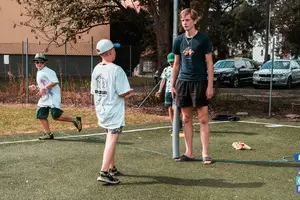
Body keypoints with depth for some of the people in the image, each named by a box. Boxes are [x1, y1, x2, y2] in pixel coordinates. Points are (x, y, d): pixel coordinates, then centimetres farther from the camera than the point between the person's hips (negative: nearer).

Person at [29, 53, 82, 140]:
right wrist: (35, 87, 9)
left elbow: (55, 82, -23)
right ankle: (48, 133, 11)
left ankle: (75, 120, -2)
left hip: (53, 97, -9)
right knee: (41, 115, 4)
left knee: (56, 115, -17)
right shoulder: (38, 73, 19)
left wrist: (43, 88, -23)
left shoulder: (48, 71, -10)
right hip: (44, 98, 9)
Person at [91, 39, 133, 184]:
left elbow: (93, 91, 10)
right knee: (112, 141, -7)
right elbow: (123, 93, -19)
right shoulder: (116, 70, -17)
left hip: (101, 111, 8)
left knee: (110, 138, 21)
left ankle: (111, 168, 32)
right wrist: (130, 91, 2)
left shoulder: (96, 69, 5)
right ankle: (104, 173, -14)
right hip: (114, 111, -8)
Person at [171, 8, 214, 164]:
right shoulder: (179, 40, 8)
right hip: (183, 82, 4)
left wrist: (210, 86, -10)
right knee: (186, 118, 8)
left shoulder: (203, 39, -5)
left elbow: (209, 63, -4)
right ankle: (189, 152, 16)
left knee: (203, 118, -2)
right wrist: (173, 85, 12)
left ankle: (205, 153, 5)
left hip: (200, 82, -4)